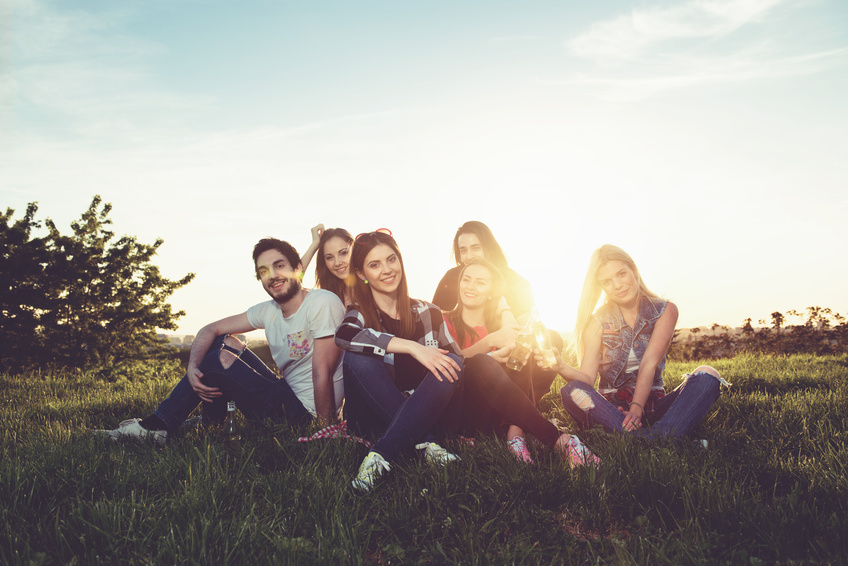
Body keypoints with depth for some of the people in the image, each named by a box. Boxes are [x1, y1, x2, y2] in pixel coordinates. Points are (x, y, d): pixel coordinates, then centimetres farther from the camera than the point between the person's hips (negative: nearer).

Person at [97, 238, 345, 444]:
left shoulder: (323, 303, -19)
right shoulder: (268, 311, 5)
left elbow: (323, 374, -22)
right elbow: (211, 329, 7)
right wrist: (192, 368, -11)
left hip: (304, 415, -8)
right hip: (286, 396, 8)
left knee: (220, 359, -11)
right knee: (225, 342, 10)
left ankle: (157, 428, 5)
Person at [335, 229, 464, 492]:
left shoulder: (427, 313, 7)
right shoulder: (359, 313, -1)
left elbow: (453, 362, 10)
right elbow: (343, 336, -26)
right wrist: (411, 347, -32)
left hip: (423, 411, 2)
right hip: (375, 418, -2)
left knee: (452, 363, -23)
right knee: (358, 357, -26)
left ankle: (380, 455, -32)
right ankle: (425, 442, -27)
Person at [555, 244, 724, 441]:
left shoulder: (664, 311, 3)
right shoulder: (598, 322, 1)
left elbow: (649, 363, -11)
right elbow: (587, 378, -10)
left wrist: (637, 408, -25)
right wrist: (560, 366, -31)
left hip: (651, 406, 1)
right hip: (611, 409, -1)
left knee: (706, 376, -23)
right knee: (571, 391, -31)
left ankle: (660, 438, -44)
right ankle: (656, 443, -42)